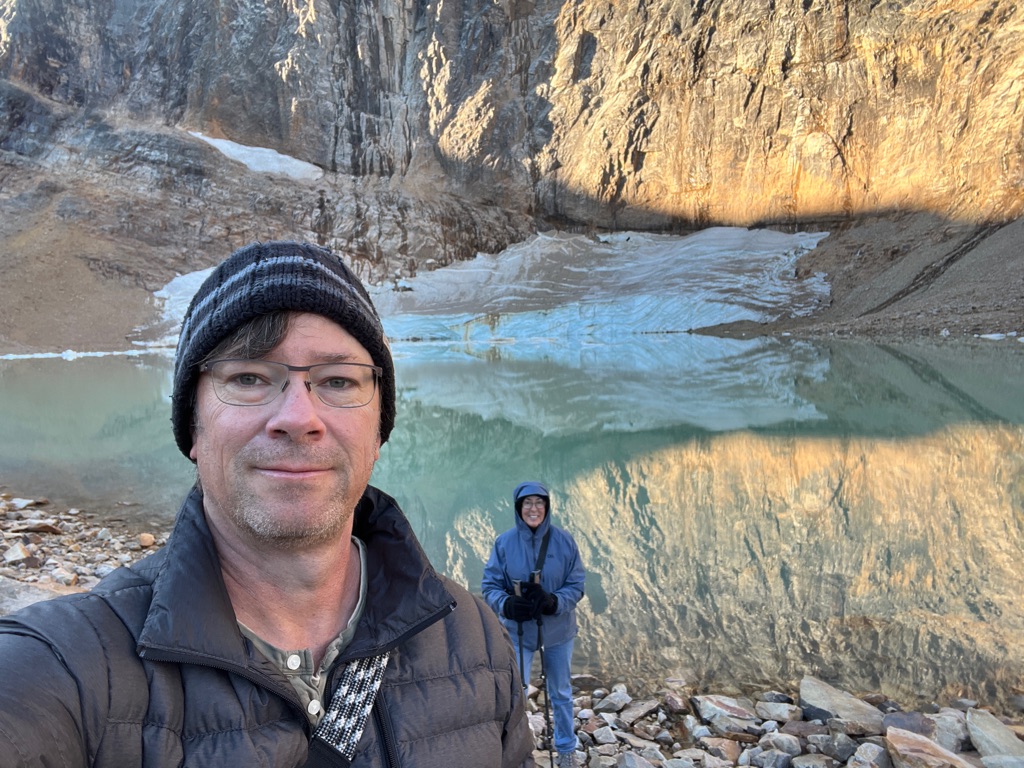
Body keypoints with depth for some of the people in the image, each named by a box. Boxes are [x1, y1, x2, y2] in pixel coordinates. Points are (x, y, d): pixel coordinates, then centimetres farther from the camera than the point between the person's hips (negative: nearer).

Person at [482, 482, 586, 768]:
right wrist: (507, 604, -27)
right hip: (518, 631, -1)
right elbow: (490, 585, -7)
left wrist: (554, 602, -26)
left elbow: (577, 584, -7)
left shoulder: (564, 540, -11)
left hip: (557, 629, 1)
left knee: (560, 693, 19)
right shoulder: (504, 542, -12)